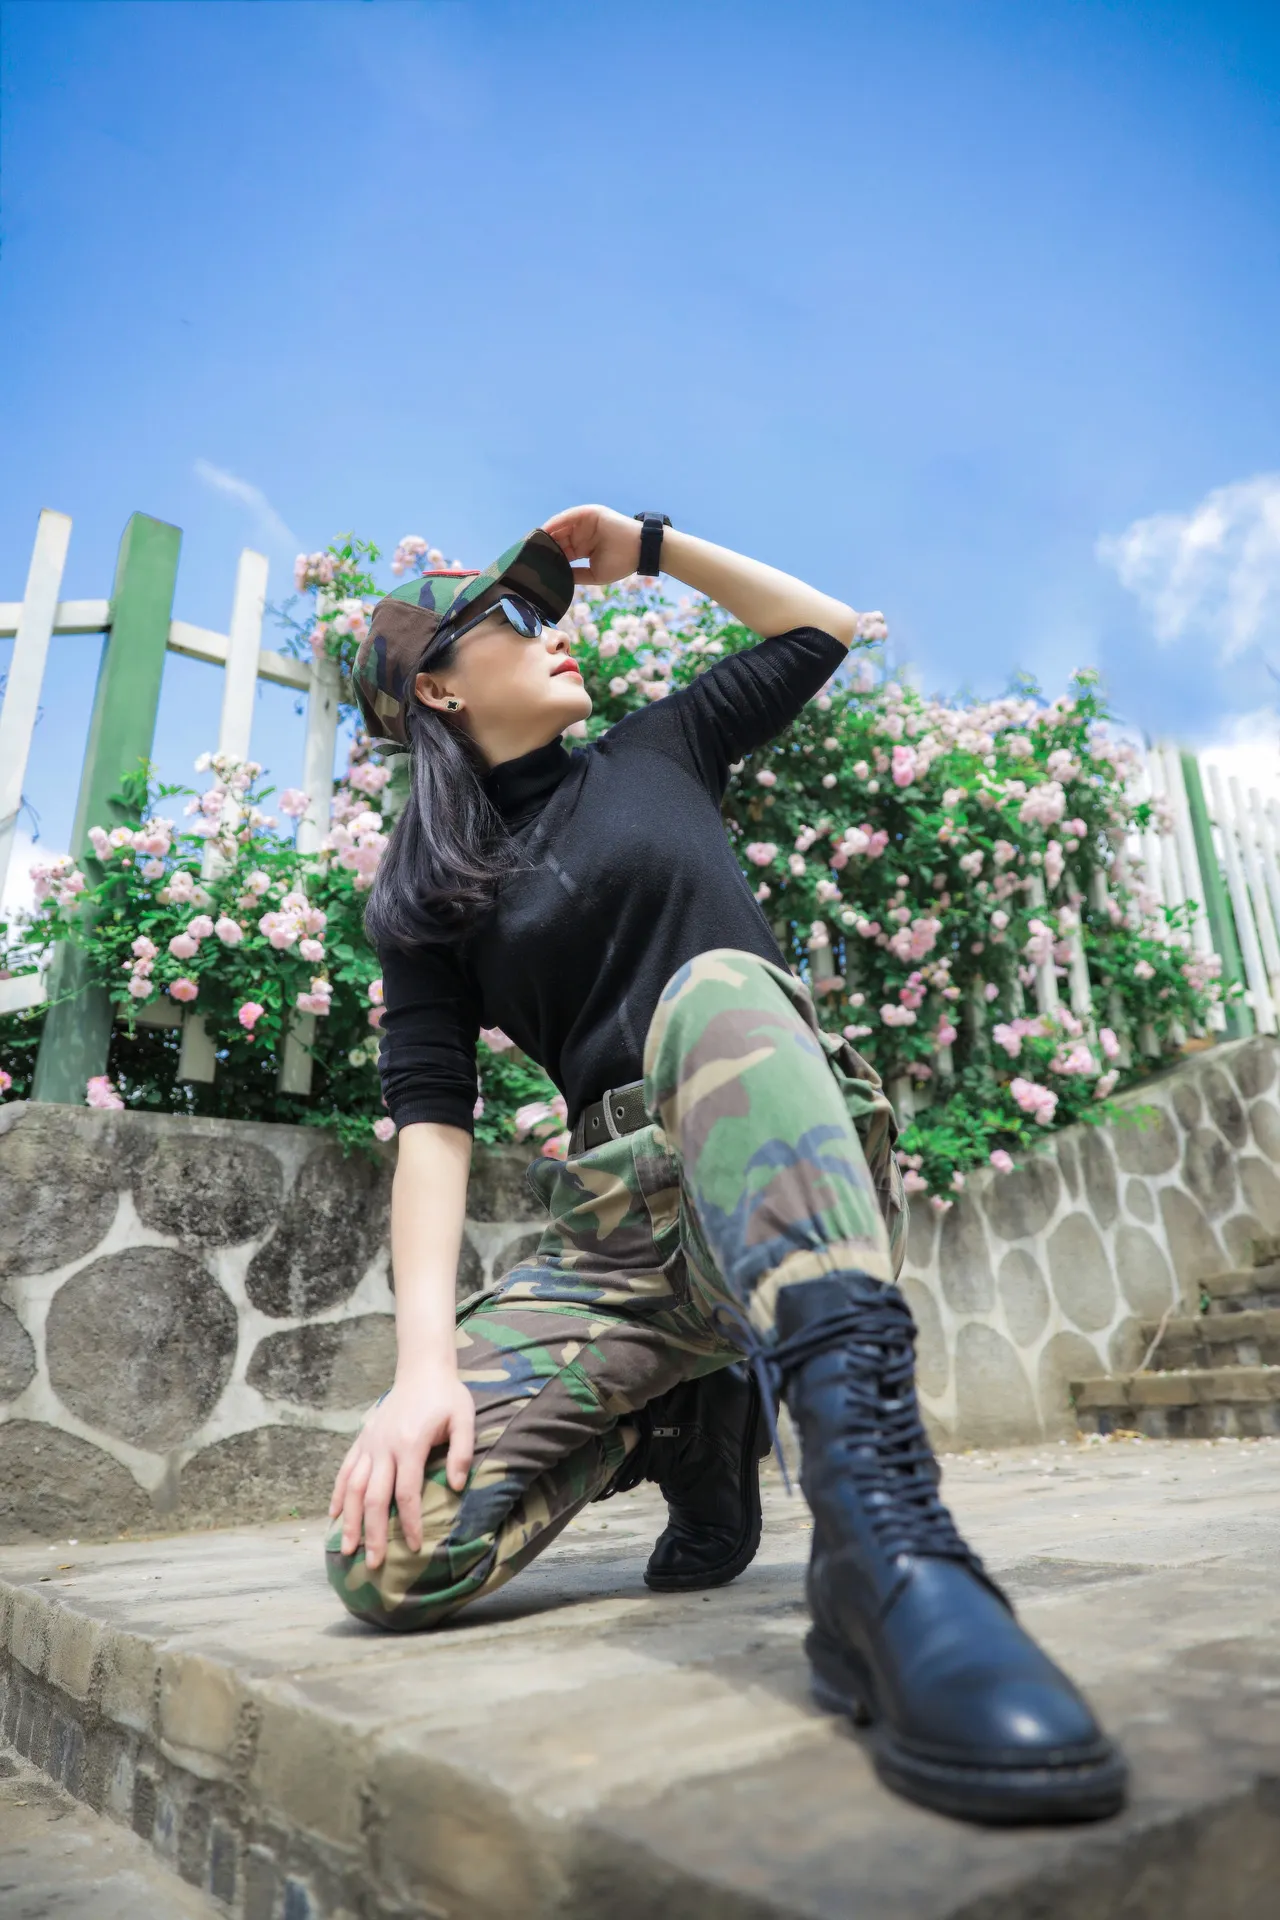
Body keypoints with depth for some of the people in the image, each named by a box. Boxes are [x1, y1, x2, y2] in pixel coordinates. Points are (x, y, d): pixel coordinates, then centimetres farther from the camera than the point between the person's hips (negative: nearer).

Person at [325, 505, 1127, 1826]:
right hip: (621, 1231, 1)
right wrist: (425, 1360, -15)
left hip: (798, 1187, 0)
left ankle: (877, 1532, -45)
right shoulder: (426, 898, 10)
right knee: (388, 1564, -17)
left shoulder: (652, 757, 17)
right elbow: (431, 1118, -2)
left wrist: (647, 547, 20)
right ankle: (689, 1429, 9)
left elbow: (823, 628, 26)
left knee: (717, 991, -34)